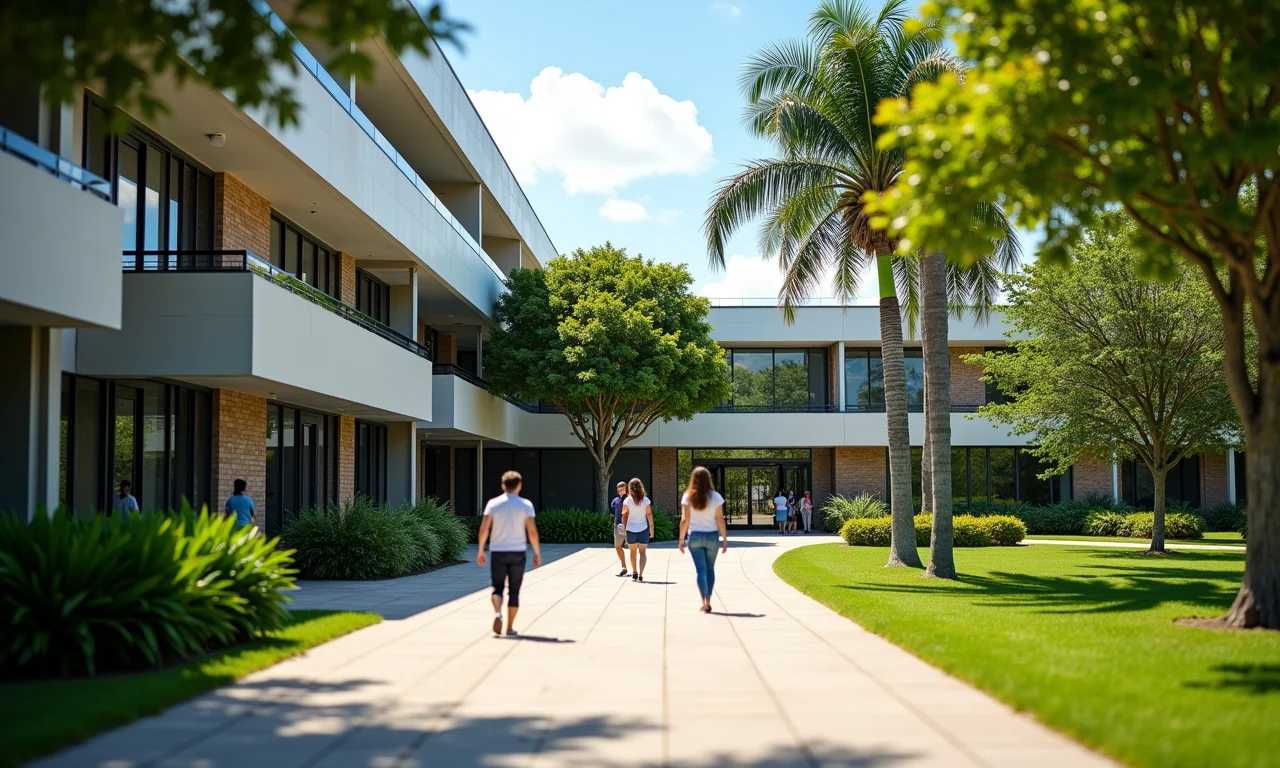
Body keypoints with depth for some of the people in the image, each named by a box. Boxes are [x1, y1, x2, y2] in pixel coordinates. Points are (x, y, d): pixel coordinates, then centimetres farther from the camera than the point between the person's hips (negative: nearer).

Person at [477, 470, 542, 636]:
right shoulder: (525, 505, -2)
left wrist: (481, 551, 4)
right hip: (517, 553, -1)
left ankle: (497, 613, -16)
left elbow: (484, 529, -5)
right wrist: (537, 553, 3)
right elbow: (532, 531, -6)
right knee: (513, 591, 8)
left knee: (498, 587, 12)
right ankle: (510, 628, 8)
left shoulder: (493, 503, 0)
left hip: (498, 553, 1)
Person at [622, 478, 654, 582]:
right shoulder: (645, 500, -6)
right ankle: (640, 574, -6)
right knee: (642, 552, 6)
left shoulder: (627, 501, -7)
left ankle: (634, 573, 23)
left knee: (633, 552, 17)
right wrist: (652, 528, 5)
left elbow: (624, 516, -5)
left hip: (631, 529, 0)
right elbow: (649, 515, -4)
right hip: (643, 529, 0)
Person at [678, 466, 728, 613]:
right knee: (710, 569, 15)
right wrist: (725, 539, 2)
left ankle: (704, 603, -3)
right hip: (712, 536, 0)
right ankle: (708, 601, 11)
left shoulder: (687, 497, -4)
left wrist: (681, 539, 0)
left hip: (695, 537, 0)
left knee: (701, 570, 4)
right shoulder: (715, 497, -4)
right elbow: (720, 520, -4)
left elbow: (685, 520, -7)